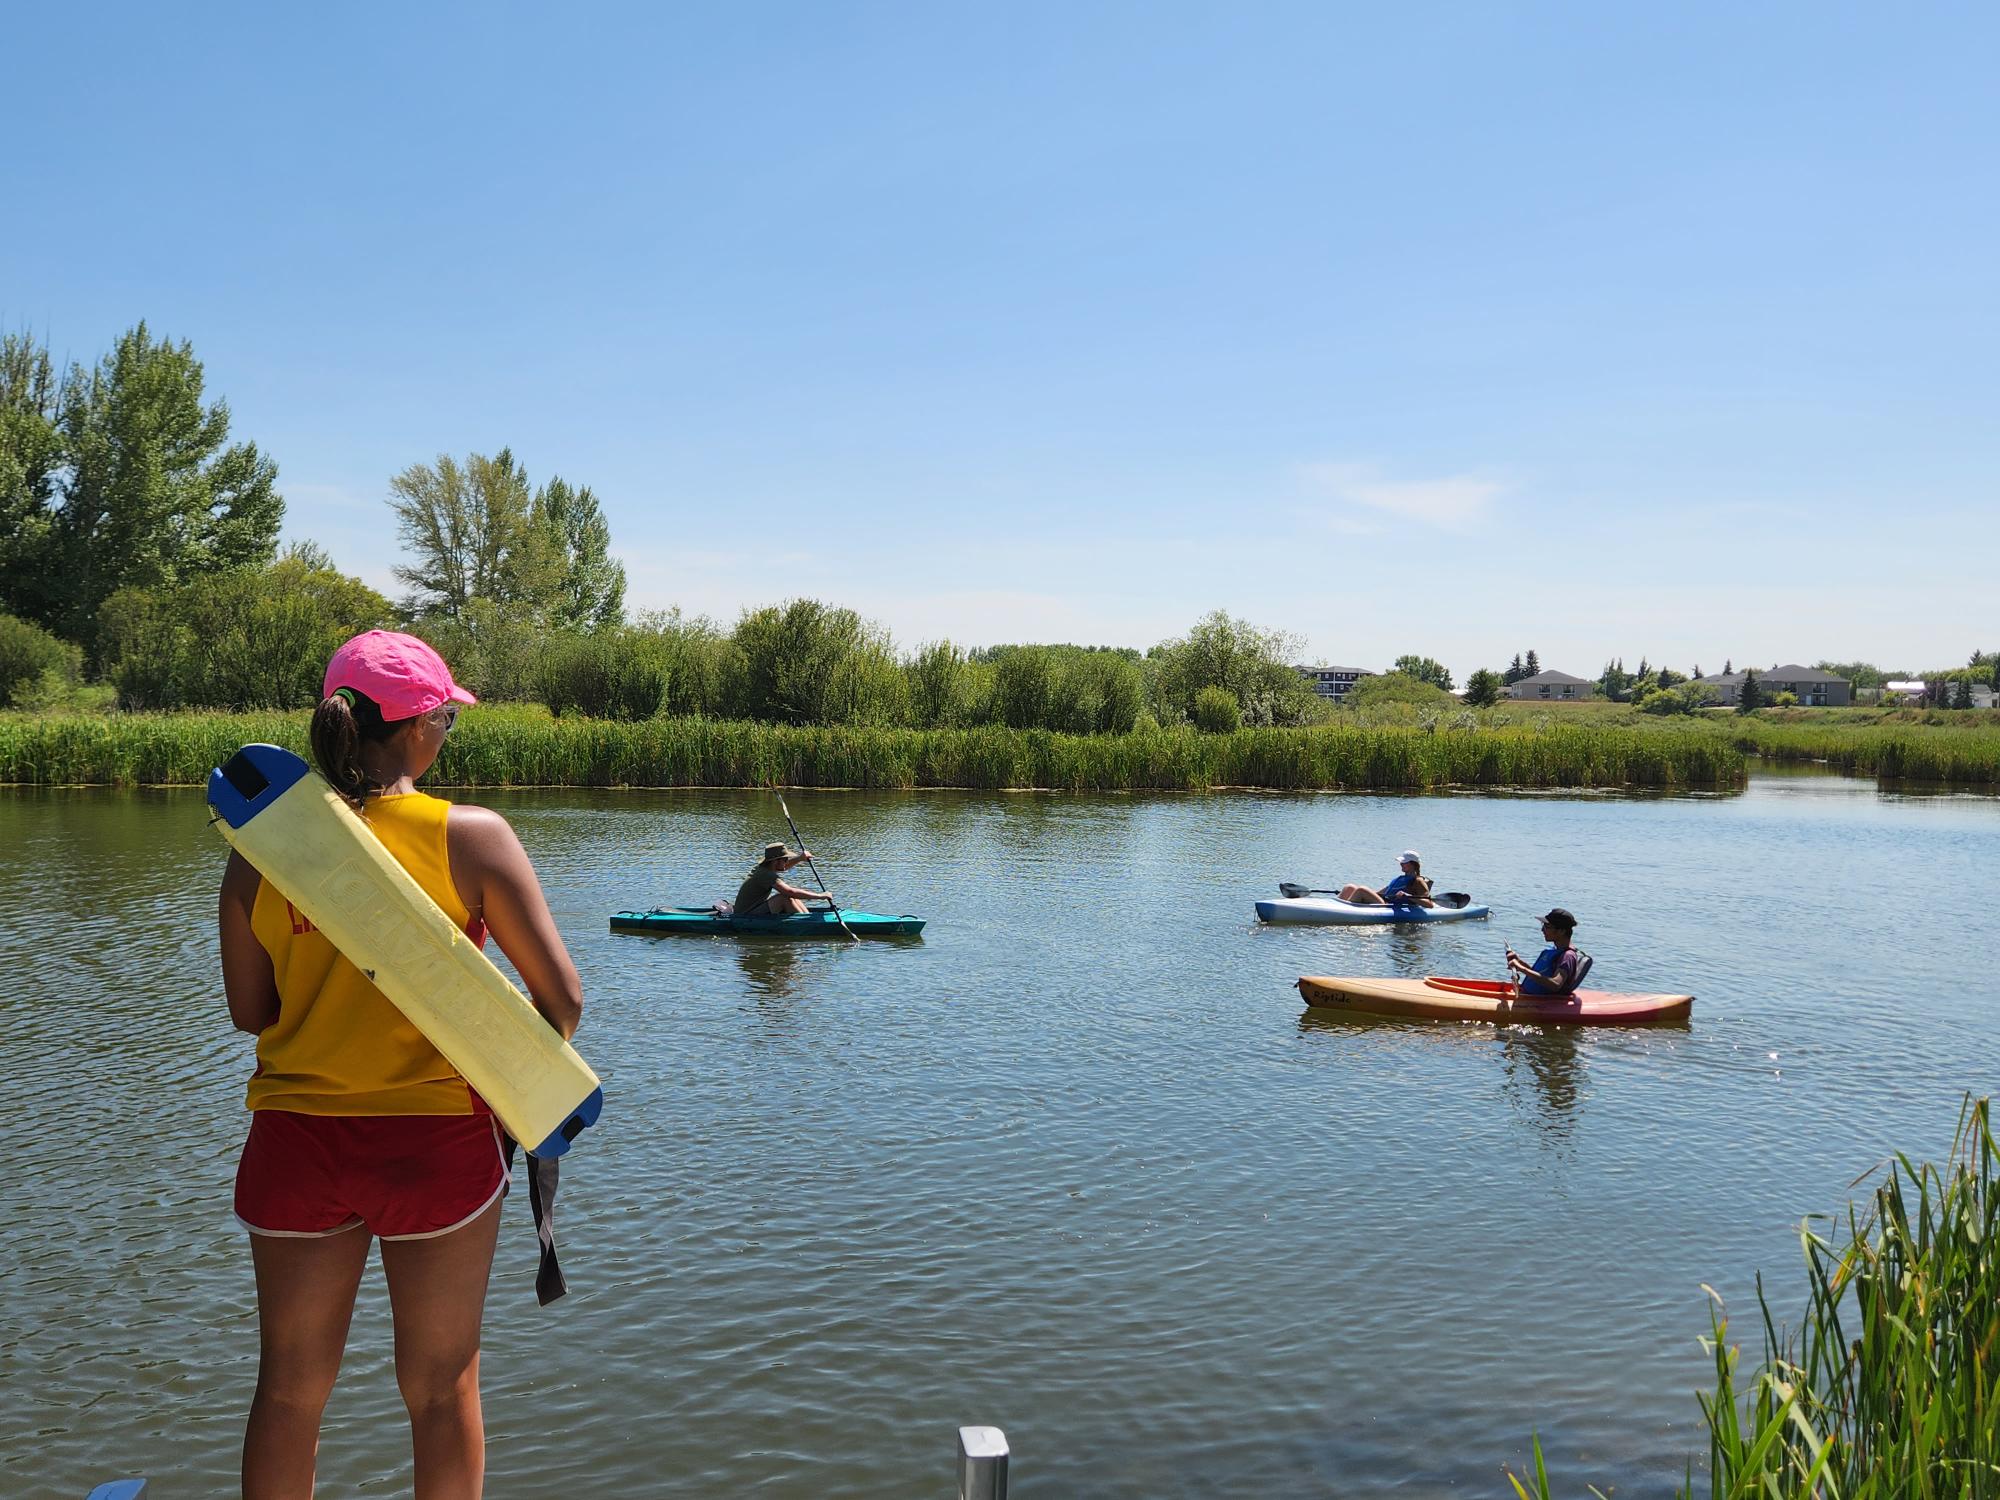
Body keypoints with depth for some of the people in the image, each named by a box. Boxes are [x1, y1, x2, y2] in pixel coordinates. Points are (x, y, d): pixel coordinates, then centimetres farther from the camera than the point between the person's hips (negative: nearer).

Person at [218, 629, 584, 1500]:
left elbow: (249, 1012, 4)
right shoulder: (471, 837, -13)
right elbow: (562, 998, -12)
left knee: (290, 1386, 21)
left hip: (294, 1141, 3)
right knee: (441, 1388, 16)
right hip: (438, 1140, -2)